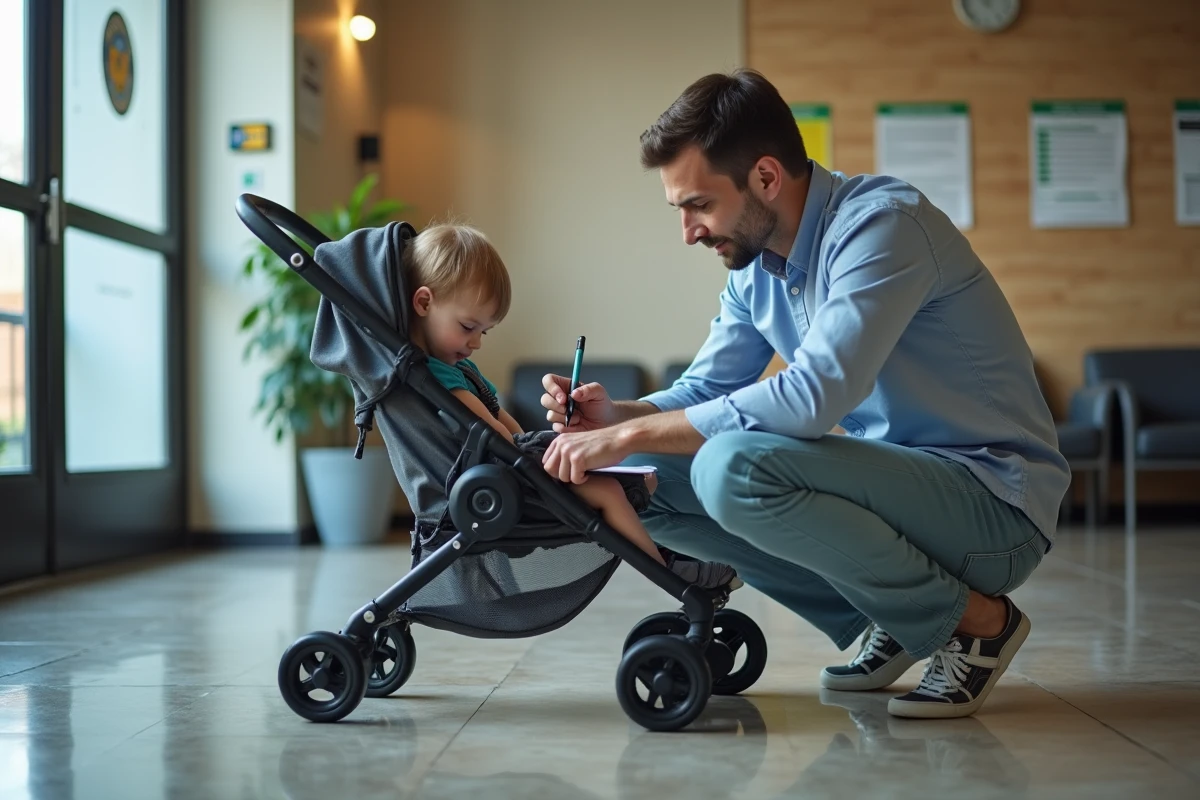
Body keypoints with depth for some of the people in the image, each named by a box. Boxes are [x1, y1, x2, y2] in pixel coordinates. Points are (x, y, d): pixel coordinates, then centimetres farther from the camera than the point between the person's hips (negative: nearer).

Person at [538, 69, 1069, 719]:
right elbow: (704, 391, 13)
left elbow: (813, 396, -32)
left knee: (733, 467, -30)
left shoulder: (881, 223, -20)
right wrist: (614, 417, -9)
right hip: (900, 475, 9)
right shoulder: (755, 264, 7)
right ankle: (890, 625, 8)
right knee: (651, 480, 0)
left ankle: (975, 621, -9)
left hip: (993, 500, -9)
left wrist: (632, 434, -26)